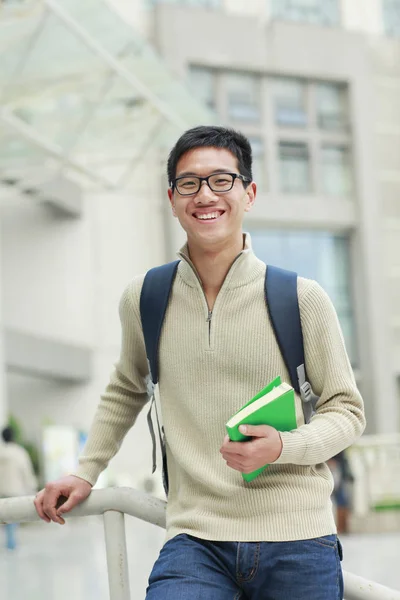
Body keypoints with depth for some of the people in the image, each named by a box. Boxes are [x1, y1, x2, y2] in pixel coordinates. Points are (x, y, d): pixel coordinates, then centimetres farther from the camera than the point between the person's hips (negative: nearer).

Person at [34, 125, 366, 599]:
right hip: (196, 538, 1)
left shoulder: (301, 298, -3)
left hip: (297, 542, 0)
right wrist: (85, 472, 21)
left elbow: (347, 409, 4)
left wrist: (282, 446, -14)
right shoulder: (143, 299, 5)